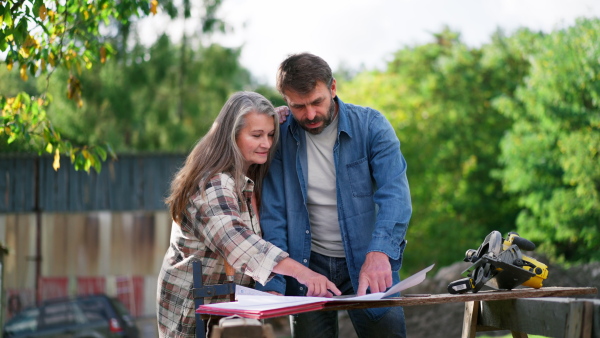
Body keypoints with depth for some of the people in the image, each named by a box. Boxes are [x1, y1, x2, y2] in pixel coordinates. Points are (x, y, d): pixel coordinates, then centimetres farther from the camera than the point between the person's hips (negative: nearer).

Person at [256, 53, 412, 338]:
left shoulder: (370, 125, -8)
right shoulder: (280, 137, -4)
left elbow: (395, 194, -20)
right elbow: (273, 216, -7)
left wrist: (380, 252, -37)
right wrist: (273, 283, -19)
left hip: (368, 263, -1)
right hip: (308, 263, 1)